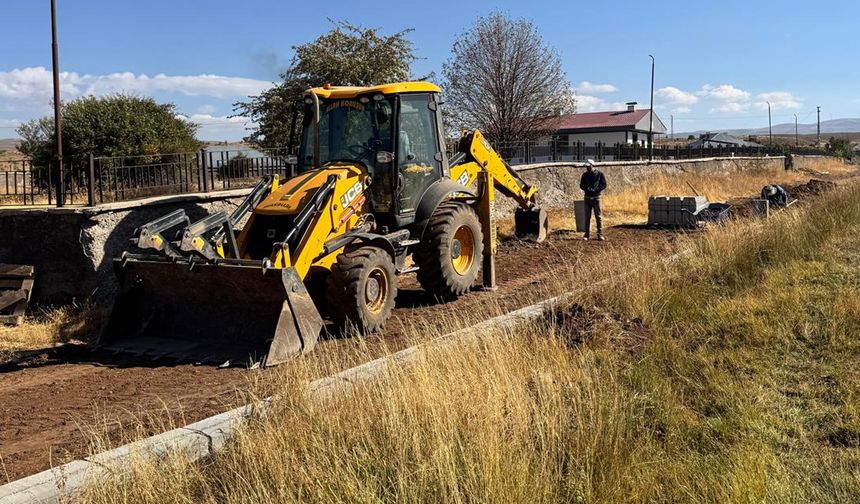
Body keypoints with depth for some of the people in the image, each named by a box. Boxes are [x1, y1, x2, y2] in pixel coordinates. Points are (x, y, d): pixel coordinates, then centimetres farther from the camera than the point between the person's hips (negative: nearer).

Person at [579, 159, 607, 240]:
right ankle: (587, 234, 10)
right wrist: (587, 188, -9)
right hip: (587, 197, 3)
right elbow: (581, 185, 12)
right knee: (587, 217, 5)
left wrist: (595, 190, -15)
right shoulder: (585, 175, 9)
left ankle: (600, 234, 1)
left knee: (598, 216, -2)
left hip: (596, 197, -3)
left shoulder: (599, 174, 0)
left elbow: (604, 185, -1)